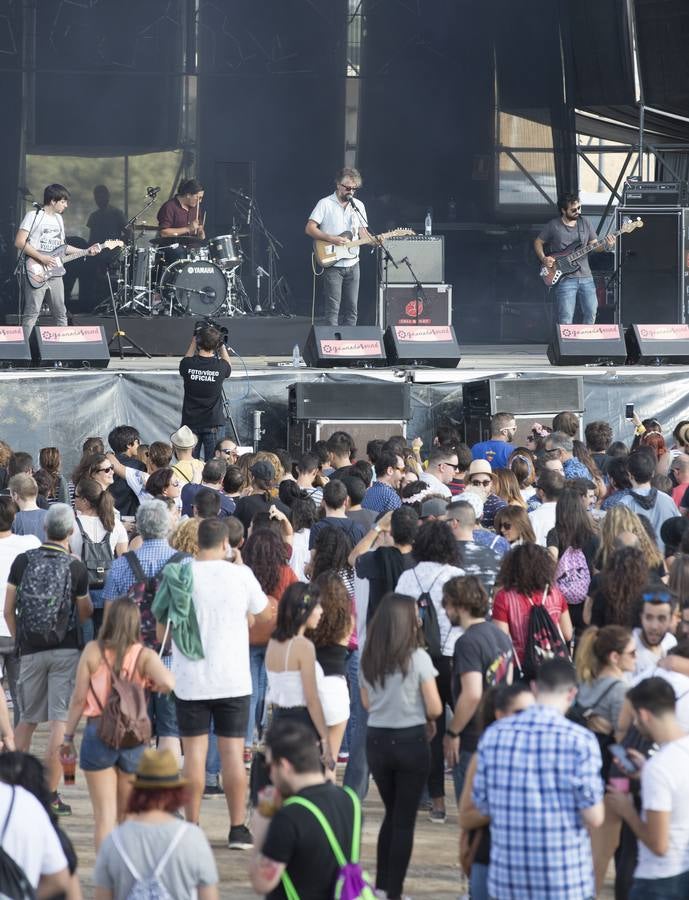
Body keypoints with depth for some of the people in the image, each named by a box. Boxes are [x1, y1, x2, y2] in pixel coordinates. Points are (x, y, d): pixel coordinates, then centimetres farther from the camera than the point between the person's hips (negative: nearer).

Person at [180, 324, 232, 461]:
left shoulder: (188, 364, -11)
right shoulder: (220, 367, -12)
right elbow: (228, 367, 14)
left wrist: (193, 341, 20)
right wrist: (222, 346, 18)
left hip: (190, 422, 1)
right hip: (213, 424, -1)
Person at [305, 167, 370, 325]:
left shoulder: (358, 206, 11)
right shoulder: (325, 204, -4)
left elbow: (362, 232, 13)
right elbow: (309, 228, -8)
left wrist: (372, 240, -8)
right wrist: (331, 239, -18)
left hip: (352, 263, 5)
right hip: (332, 264, -5)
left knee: (351, 309, 5)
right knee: (333, 308, -8)